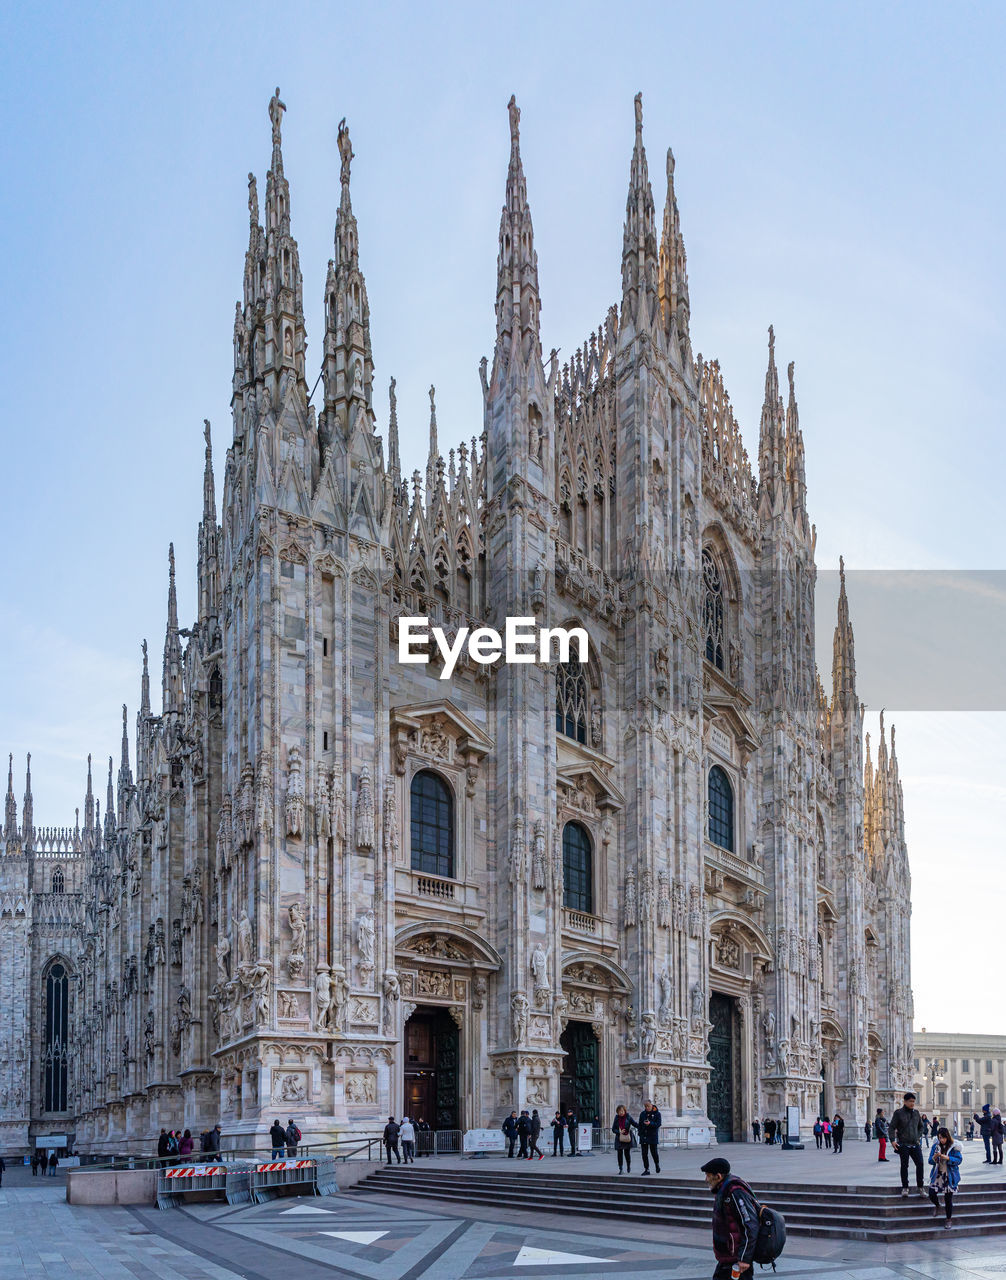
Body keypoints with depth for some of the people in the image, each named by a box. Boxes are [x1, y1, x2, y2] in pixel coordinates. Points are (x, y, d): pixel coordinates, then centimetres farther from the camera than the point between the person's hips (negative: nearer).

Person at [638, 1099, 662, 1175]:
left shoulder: (657, 1114, -2)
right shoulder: (642, 1114, 10)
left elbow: (658, 1124, -10)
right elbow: (640, 1125, 15)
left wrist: (650, 1123, -25)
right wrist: (640, 1133, 4)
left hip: (653, 1137, -3)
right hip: (644, 1136, 4)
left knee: (654, 1152, 1)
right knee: (644, 1154, 0)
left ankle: (657, 1165, 29)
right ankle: (646, 1170, 5)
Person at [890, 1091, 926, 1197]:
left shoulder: (916, 1113, 10)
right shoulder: (898, 1113, -3)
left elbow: (921, 1126, 24)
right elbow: (892, 1127, -3)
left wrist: (918, 1137, 12)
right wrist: (893, 1140, -12)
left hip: (915, 1144, 4)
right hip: (903, 1145, -4)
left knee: (920, 1164, -3)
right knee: (904, 1166, 1)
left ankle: (920, 1187, 7)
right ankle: (904, 1188, 11)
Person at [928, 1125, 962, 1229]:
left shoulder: (954, 1146, -7)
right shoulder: (935, 1146, 2)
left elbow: (958, 1160, -12)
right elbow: (930, 1161, 2)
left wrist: (947, 1158, -26)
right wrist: (935, 1157, -21)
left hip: (950, 1176, -3)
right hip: (937, 1175, 3)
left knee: (948, 1199, -1)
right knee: (932, 1194, -10)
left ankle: (948, 1220, 18)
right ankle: (937, 1205, 26)